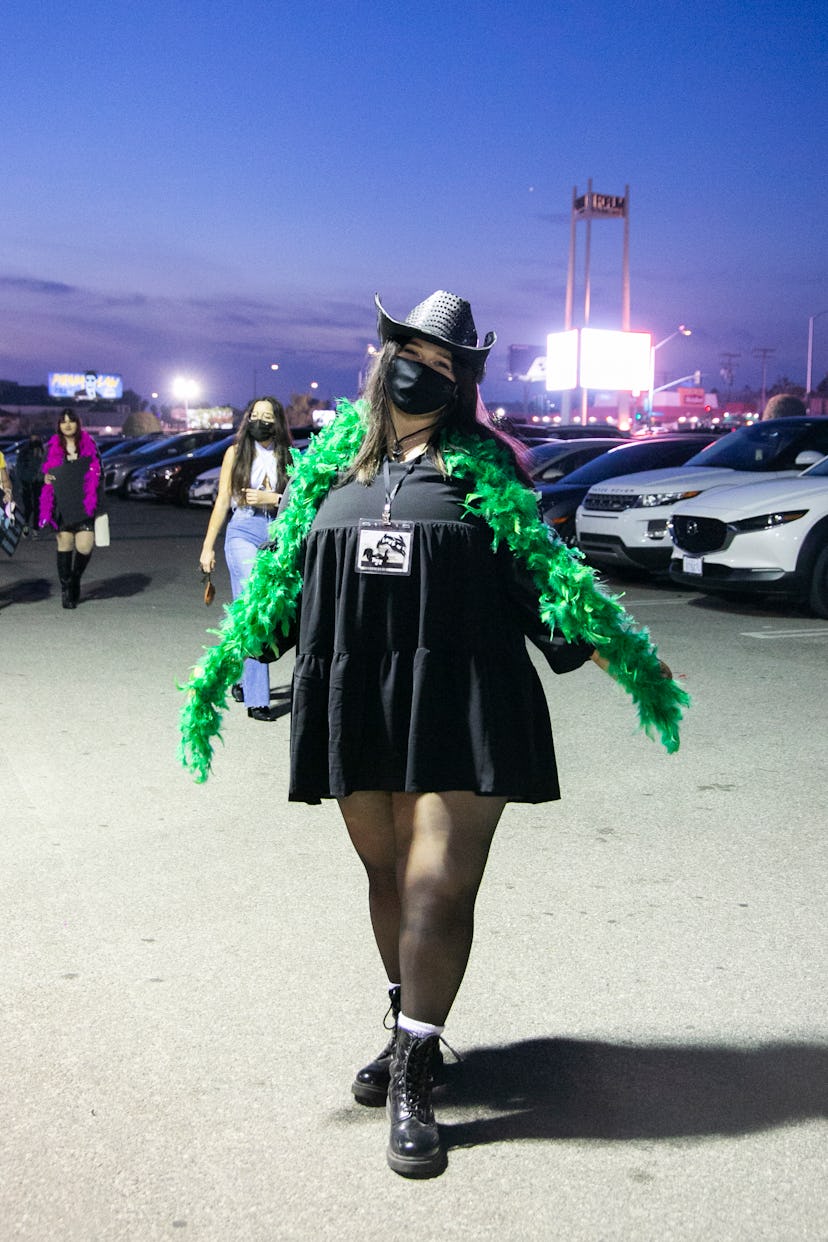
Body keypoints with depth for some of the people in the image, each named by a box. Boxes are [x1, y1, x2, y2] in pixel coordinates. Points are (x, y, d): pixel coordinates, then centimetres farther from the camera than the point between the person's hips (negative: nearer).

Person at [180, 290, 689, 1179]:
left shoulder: (481, 465, 4)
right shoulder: (333, 461, 12)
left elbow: (534, 570, 1)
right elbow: (284, 567, 15)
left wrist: (600, 647, -8)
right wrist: (230, 657, 11)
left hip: (458, 704, -3)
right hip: (354, 705, 4)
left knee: (440, 887, -6)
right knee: (388, 875, 15)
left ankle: (413, 1079, 7)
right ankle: (405, 1031, 34)